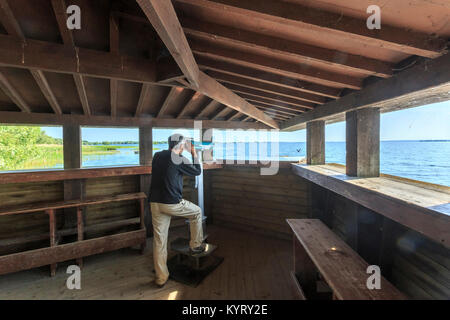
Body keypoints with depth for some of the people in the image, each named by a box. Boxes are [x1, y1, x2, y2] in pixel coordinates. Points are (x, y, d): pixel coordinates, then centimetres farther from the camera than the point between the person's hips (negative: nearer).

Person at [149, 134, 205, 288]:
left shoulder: (157, 156, 8)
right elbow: (197, 171, 3)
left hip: (155, 203, 6)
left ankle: (161, 277, 24)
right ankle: (196, 245, 31)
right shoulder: (179, 160, -10)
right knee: (197, 212, 21)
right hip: (172, 204, -6)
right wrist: (194, 153, 12)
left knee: (159, 240, 13)